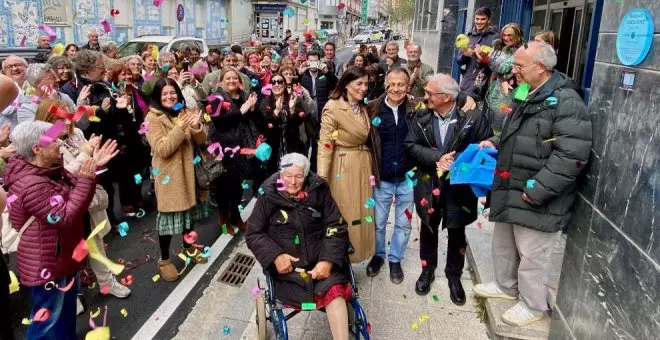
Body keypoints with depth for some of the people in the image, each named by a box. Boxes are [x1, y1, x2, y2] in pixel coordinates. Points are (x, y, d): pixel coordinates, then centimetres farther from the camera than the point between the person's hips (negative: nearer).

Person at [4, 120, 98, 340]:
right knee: (48, 317, 7)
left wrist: (89, 170, -4)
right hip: (47, 263, -10)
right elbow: (65, 216, -30)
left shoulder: (49, 170, 1)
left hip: (63, 254, 10)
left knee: (67, 305, 28)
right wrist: (86, 180, -32)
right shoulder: (32, 184, -29)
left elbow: (72, 192, 12)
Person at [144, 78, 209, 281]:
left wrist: (197, 126, -18)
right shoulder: (153, 118, -11)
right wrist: (181, 127, -29)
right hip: (168, 175, -6)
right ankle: (164, 260, 15)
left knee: (189, 209, 18)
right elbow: (162, 149, -21)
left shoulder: (185, 112, 7)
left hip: (188, 171, 6)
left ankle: (188, 247, 38)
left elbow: (201, 141, 3)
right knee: (169, 215, -1)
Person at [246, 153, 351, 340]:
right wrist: (276, 255, -11)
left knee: (334, 289, -28)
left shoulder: (319, 191, 0)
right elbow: (253, 234, 5)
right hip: (287, 265, -1)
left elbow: (336, 227, 0)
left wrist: (328, 260, -15)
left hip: (320, 259, 1)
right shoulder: (268, 197, -1)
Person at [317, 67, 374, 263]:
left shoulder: (363, 108, 9)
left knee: (363, 212, 16)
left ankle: (359, 249, 34)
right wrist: (322, 177, -20)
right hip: (343, 167, -7)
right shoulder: (333, 108, -15)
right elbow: (325, 144, -17)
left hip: (363, 165, 7)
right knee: (343, 214, 4)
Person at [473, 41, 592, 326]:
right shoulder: (529, 96, 12)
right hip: (511, 191, 9)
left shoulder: (565, 101, -19)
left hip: (535, 199, -9)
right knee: (503, 243, 23)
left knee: (531, 254, 5)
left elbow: (571, 156, -25)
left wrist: (536, 191, -24)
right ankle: (506, 285, 44)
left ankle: (533, 305, 25)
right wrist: (495, 142, 9)